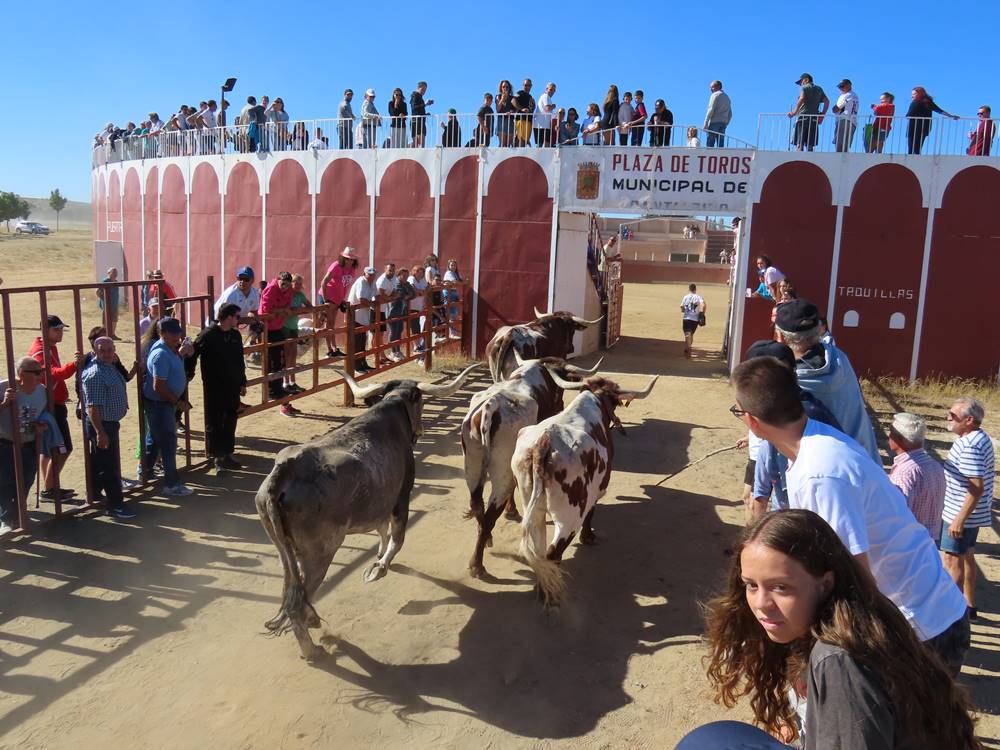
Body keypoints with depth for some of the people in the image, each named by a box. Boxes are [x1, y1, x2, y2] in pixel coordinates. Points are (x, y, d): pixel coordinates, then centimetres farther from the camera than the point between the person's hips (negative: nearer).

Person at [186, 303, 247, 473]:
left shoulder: (235, 335, 8)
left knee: (230, 420, 12)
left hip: (232, 387, 6)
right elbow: (192, 354, -8)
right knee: (214, 423, 2)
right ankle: (217, 457, 10)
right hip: (214, 388, -6)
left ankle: (227, 454, 24)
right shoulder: (208, 335, -13)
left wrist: (242, 383, 14)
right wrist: (189, 374, -8)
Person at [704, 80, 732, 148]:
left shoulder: (715, 95, 0)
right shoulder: (727, 97, 23)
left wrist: (705, 123, -12)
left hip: (714, 122, -7)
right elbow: (730, 114, 21)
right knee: (721, 145, 2)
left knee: (709, 144, -10)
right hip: (723, 123, 7)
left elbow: (711, 110, -11)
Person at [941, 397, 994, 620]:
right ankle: (969, 606, 33)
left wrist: (960, 519, -26)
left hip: (962, 513, -10)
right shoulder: (980, 438, 7)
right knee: (967, 556, 20)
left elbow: (977, 487, -29)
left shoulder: (971, 447, -26)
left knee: (953, 560, 0)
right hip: (971, 512, 10)